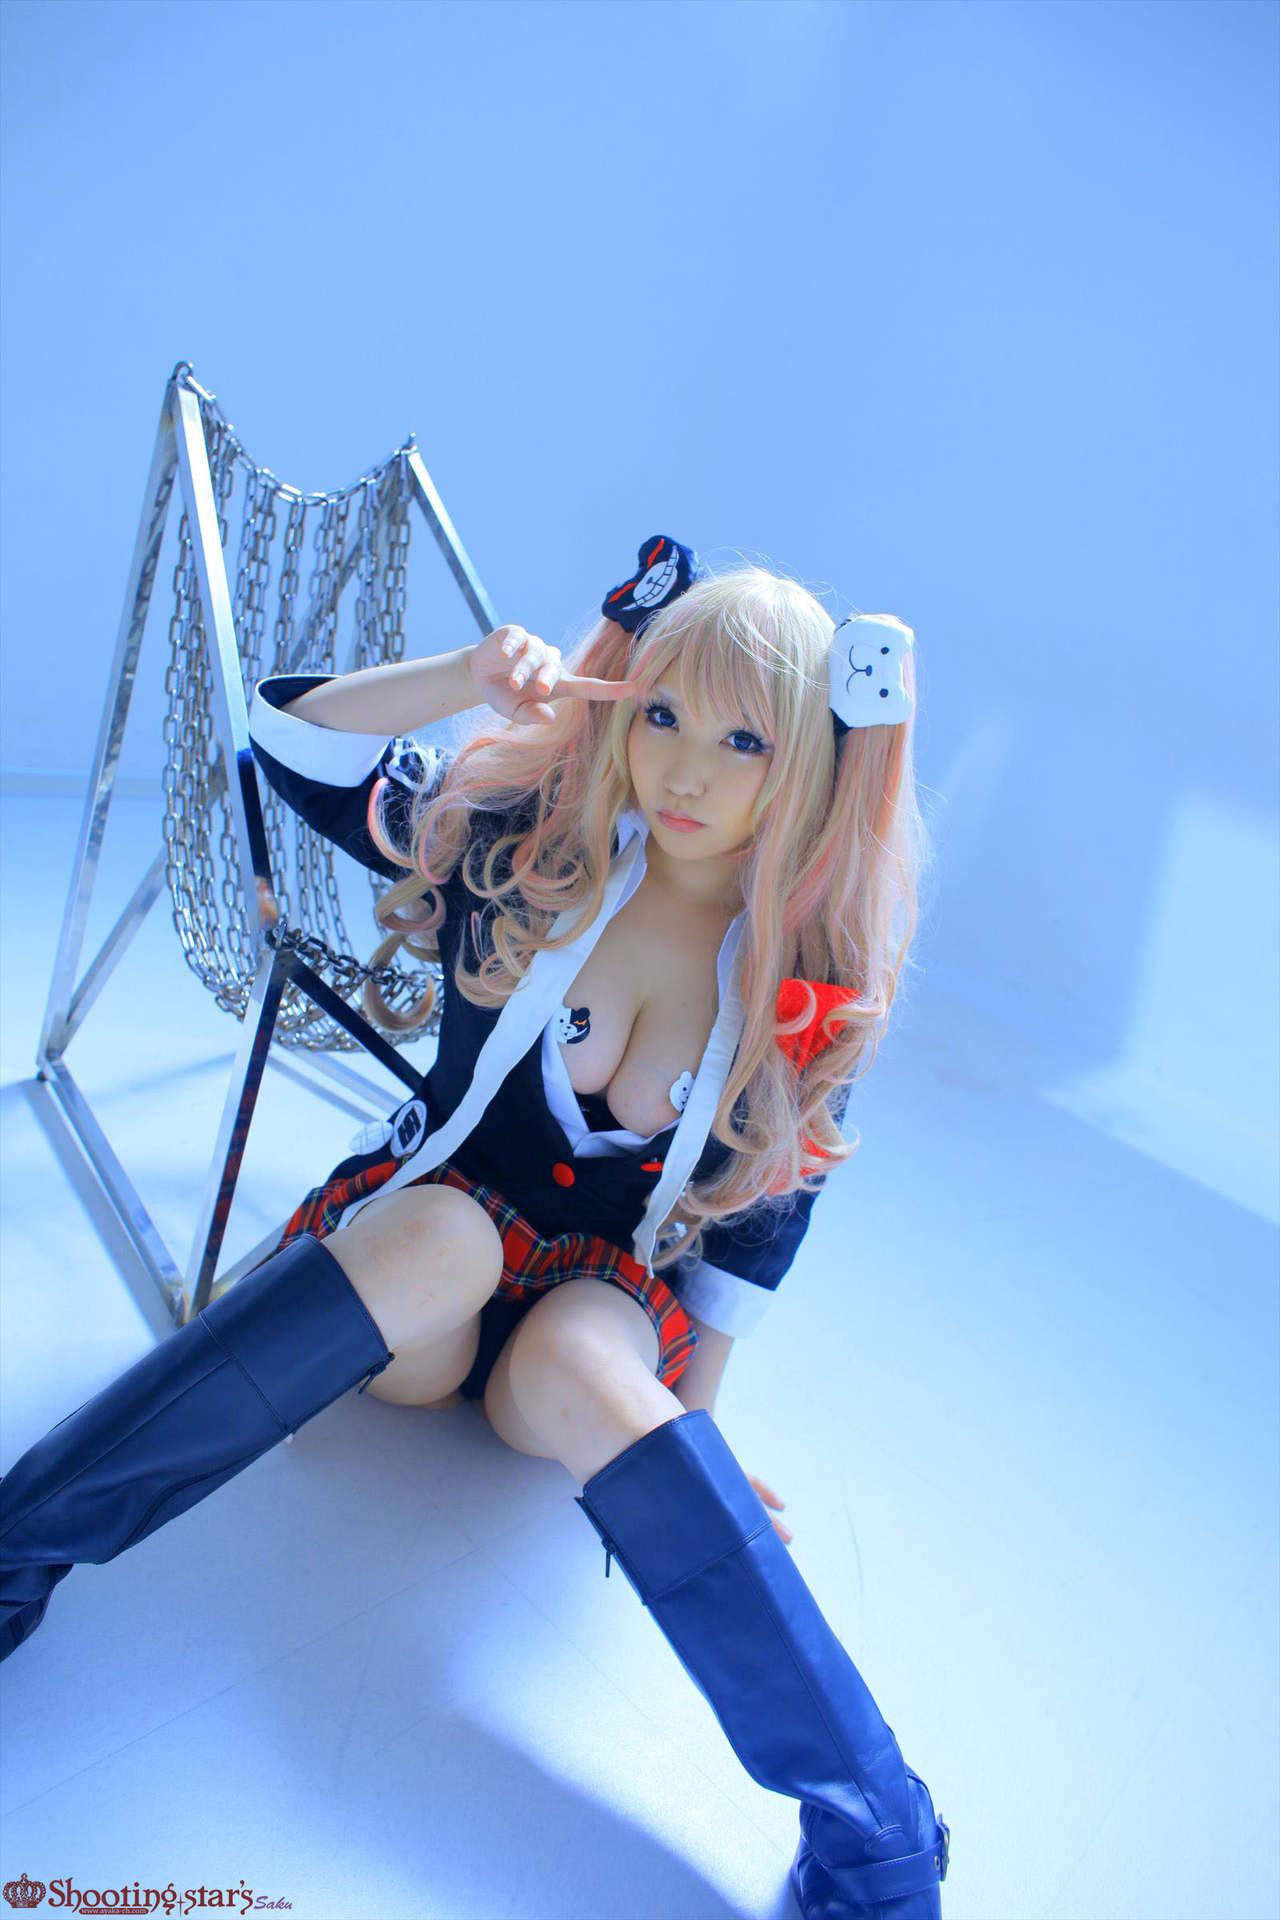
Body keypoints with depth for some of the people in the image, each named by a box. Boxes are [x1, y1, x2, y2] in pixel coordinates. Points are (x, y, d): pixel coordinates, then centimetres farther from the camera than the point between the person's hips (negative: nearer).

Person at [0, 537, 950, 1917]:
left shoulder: (822, 977, -9)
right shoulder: (530, 841, -10)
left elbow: (760, 1208, -2)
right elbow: (294, 743, -11)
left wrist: (690, 1410, -2)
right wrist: (470, 676, -27)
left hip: (615, 1307, 0)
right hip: (429, 1227, 1)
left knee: (579, 1368, -35)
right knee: (444, 1234, -35)